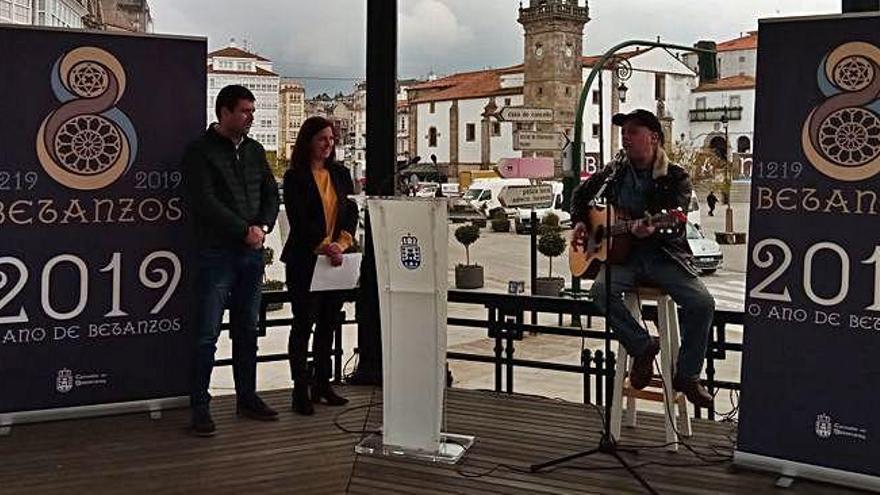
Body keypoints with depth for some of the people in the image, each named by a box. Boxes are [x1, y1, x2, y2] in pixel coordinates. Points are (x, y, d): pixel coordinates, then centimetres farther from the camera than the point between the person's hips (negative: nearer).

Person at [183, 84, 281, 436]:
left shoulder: (254, 151, 15)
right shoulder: (201, 151, -5)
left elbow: (271, 194, 14)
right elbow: (206, 202, -14)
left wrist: (263, 226, -4)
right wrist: (245, 230, -14)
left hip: (252, 252, 6)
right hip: (217, 253, -6)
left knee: (247, 331, 12)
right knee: (207, 335, -3)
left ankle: (247, 398, 21)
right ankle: (200, 407, 3)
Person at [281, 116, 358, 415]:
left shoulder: (340, 174, 13)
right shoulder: (295, 177, -3)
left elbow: (352, 211, 6)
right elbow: (299, 220, -11)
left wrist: (342, 242, -11)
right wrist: (325, 246, -21)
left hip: (337, 259, 5)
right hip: (304, 261, -5)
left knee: (329, 323, 10)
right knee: (304, 323, -1)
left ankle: (322, 385, 20)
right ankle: (301, 391, 5)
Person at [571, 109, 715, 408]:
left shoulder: (676, 178, 0)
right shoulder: (616, 171, 11)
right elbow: (581, 194, 26)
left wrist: (652, 230, -35)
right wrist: (580, 222, 8)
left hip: (666, 256, -2)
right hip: (622, 254, 2)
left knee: (702, 303, -24)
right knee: (602, 290, -31)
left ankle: (687, 374, -4)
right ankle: (643, 348, -12)